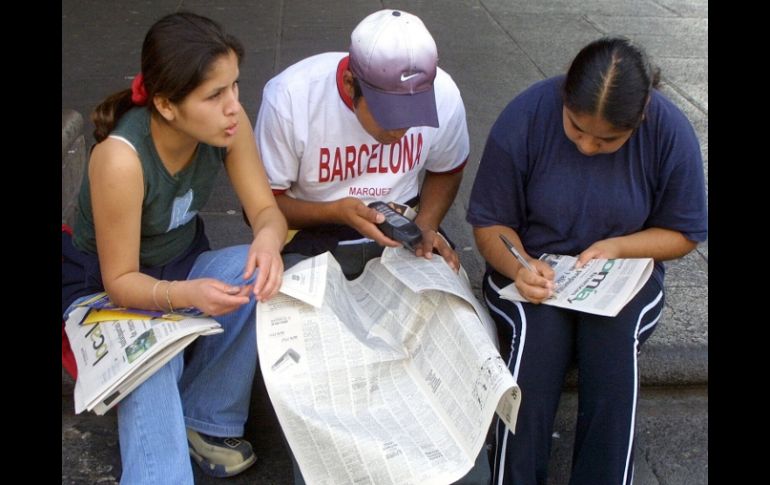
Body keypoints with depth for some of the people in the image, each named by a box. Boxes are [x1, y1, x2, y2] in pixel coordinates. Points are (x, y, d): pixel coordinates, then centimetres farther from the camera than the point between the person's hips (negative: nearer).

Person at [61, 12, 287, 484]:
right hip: (107, 290, -5)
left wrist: (269, 240, -38)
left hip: (184, 265, 5)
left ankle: (206, 416, -7)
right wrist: (185, 295, -46)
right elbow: (120, 280, -26)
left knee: (261, 275, -24)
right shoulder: (121, 158, -34)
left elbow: (267, 210, -13)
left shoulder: (227, 124, -19)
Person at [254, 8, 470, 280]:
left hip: (402, 230, 2)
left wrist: (426, 226, -11)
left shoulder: (444, 95, -14)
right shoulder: (289, 98, -23)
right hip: (311, 234, -2)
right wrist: (336, 212, -28)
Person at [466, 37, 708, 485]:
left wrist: (616, 246, -18)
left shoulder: (671, 132, -12)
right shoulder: (524, 118, -16)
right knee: (535, 335, -30)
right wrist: (519, 267, -28)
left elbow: (684, 233, 0)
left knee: (615, 342, -30)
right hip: (532, 268, 0)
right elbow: (490, 222, -7)